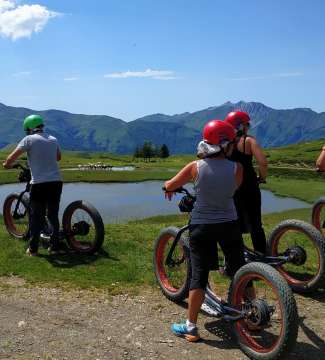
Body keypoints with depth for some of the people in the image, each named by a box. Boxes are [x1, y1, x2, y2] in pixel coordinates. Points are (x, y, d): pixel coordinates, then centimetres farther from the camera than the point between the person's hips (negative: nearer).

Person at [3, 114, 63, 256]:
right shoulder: (53, 139, 13)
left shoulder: (29, 139, -3)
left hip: (39, 184, -4)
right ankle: (54, 246, 19)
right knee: (53, 215, 14)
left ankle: (33, 249, 15)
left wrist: (6, 164, 13)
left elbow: (11, 158, -7)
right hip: (56, 182, 5)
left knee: (36, 217, 7)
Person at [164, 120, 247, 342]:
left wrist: (169, 188, 23)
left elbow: (170, 185, 0)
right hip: (229, 225, 1)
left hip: (201, 227, 0)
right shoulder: (237, 168, -10)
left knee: (199, 275, 5)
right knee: (240, 271, 16)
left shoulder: (196, 167, -10)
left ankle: (191, 328, 10)